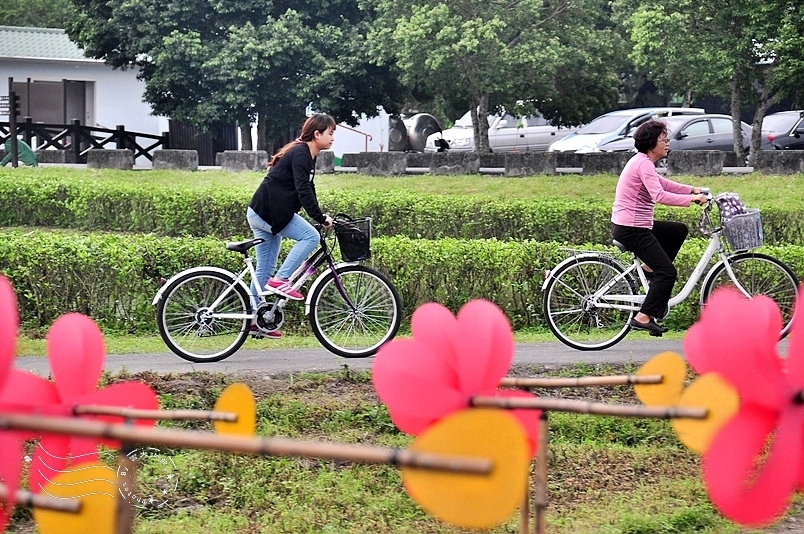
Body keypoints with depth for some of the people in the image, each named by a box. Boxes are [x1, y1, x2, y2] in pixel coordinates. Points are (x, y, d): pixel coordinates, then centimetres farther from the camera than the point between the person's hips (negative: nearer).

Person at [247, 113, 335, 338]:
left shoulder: (307, 156, 15)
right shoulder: (300, 154, -15)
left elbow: (308, 191, 20)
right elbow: (303, 191, -24)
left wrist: (322, 216, 13)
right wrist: (321, 218, -25)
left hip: (263, 214, 10)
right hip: (268, 212, -10)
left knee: (264, 268, 11)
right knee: (310, 236, -17)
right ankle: (280, 280, -15)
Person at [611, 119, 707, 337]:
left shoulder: (642, 162, 15)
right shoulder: (643, 164, -17)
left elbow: (664, 184, 23)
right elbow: (659, 196, -29)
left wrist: (693, 190, 13)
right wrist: (691, 199, -25)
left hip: (636, 225, 10)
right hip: (630, 229, -10)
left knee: (680, 230, 21)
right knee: (668, 272, -10)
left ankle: (650, 268, 14)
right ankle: (643, 317, -10)